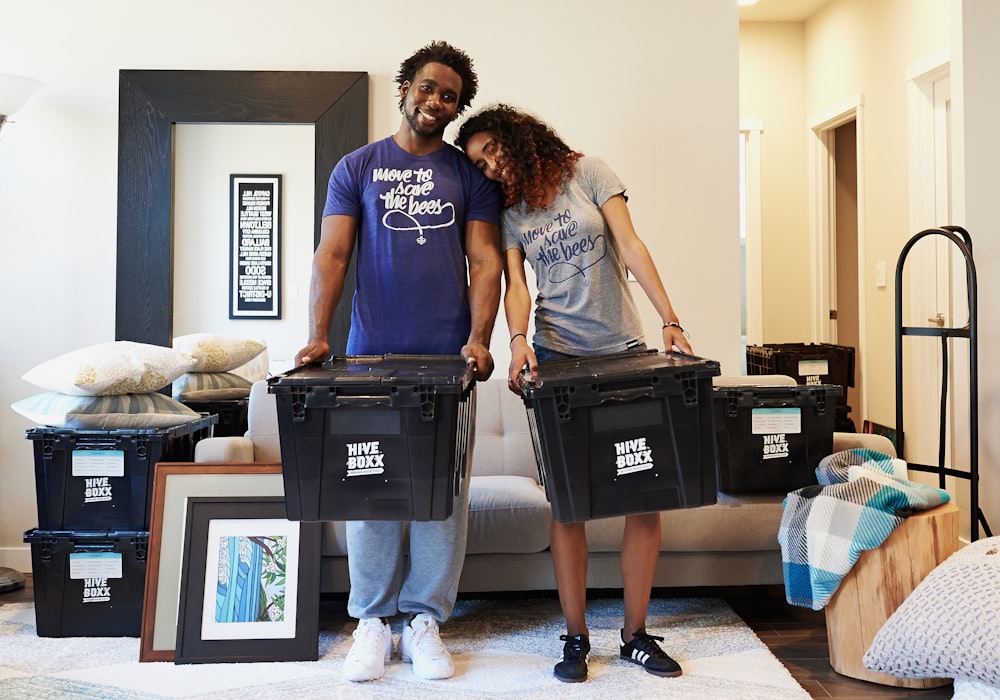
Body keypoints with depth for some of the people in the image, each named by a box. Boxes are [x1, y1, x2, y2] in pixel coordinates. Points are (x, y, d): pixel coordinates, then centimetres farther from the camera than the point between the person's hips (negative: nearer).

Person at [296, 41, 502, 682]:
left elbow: (485, 260, 2)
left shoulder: (471, 173, 10)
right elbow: (332, 255, 3)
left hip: (448, 357, 0)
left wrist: (479, 337, -13)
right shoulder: (358, 168, 10)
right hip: (372, 353, 0)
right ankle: (373, 620, 16)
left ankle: (426, 620, 15)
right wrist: (318, 335, -11)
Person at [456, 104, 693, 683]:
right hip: (558, 356, 1)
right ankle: (576, 637, 9)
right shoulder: (506, 214, 10)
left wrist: (670, 320, -13)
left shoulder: (586, 173, 5)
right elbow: (515, 285, 0)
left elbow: (630, 245, -3)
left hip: (624, 349, 0)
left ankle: (637, 633, 11)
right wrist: (519, 338, -22)